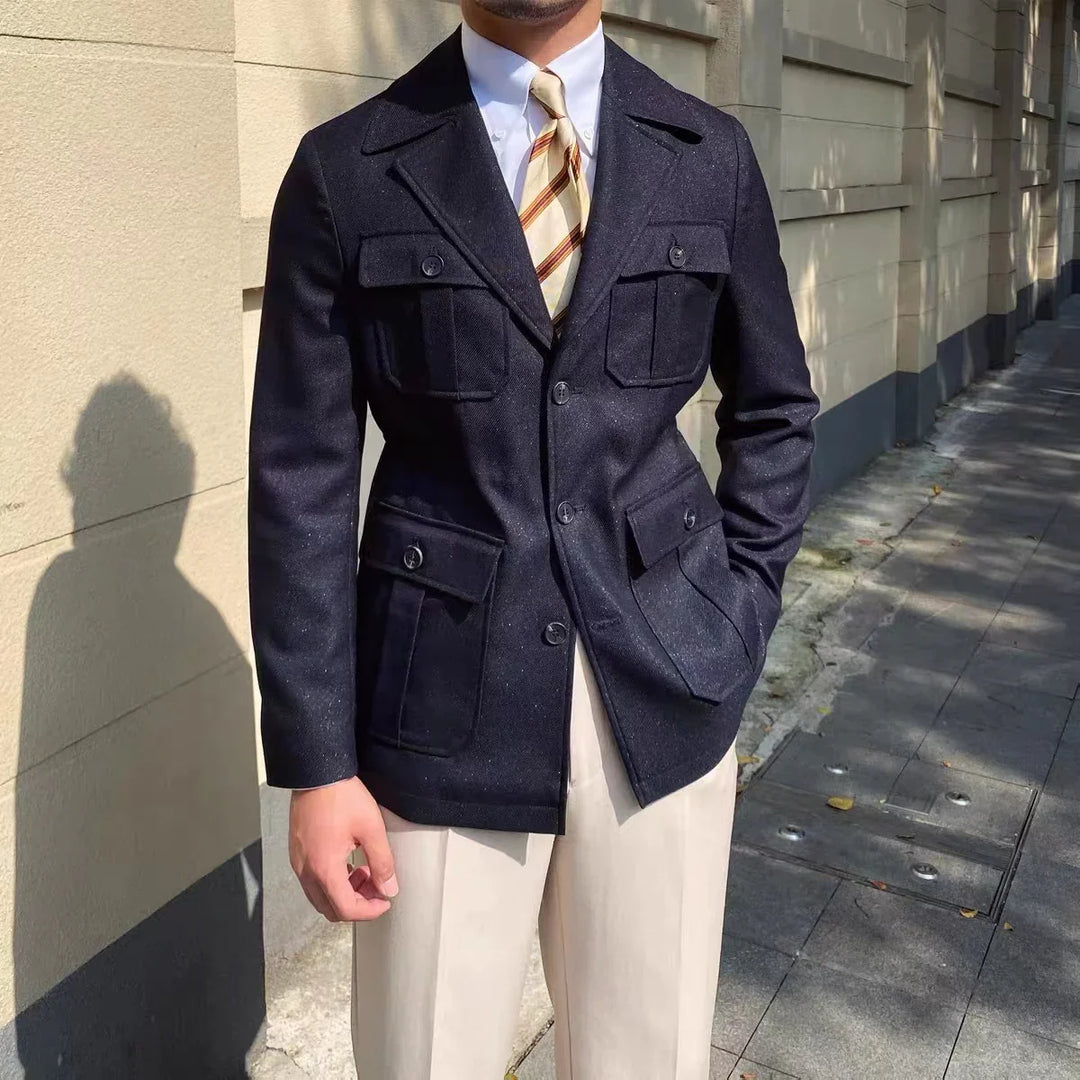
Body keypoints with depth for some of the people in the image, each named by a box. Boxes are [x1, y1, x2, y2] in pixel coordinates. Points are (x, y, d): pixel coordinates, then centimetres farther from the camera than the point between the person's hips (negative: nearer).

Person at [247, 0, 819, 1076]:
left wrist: (737, 618, 5)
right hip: (448, 703, -1)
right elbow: (301, 476, -3)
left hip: (661, 694, 2)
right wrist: (314, 762, -6)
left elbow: (773, 408, 15)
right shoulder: (345, 170, -3)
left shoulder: (710, 156, 4)